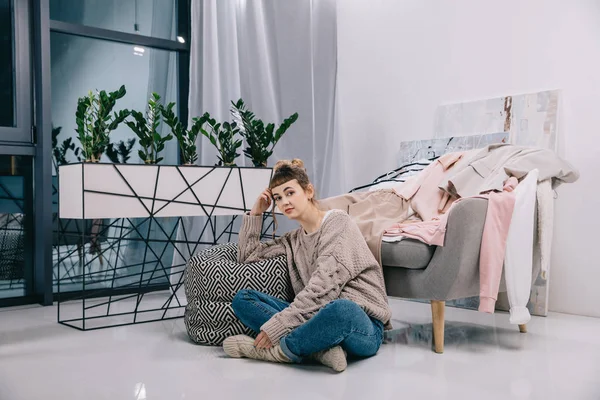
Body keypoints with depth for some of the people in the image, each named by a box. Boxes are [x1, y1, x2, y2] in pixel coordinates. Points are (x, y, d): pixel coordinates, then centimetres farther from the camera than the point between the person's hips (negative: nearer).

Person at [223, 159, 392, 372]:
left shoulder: (337, 222, -4)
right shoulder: (293, 240, 19)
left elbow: (323, 286, -15)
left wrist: (277, 325, -19)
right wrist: (255, 212, 18)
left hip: (360, 325, -6)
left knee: (341, 309, -43)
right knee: (242, 298, -9)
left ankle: (276, 351, -19)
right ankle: (320, 347, -25)